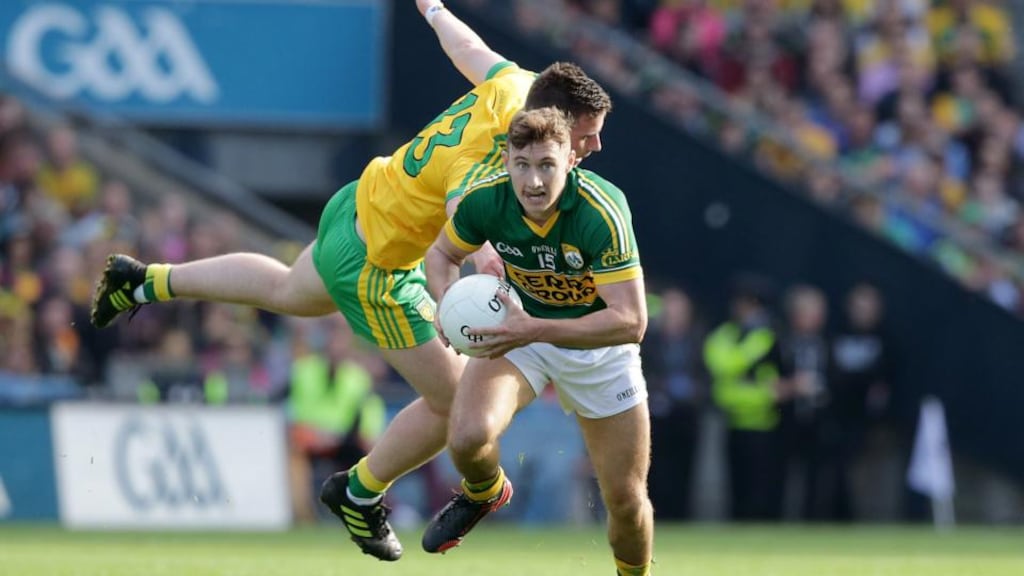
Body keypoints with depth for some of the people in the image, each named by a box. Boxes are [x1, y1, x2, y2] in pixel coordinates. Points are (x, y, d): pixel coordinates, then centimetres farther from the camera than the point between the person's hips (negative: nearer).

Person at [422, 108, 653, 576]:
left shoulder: (601, 213, -34)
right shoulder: (485, 200, -23)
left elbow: (630, 321, -38)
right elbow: (443, 253, -1)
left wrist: (536, 331, -47)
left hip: (597, 343, -2)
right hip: (519, 327, 2)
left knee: (626, 499, 1)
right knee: (468, 436, -27)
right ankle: (483, 493, 10)